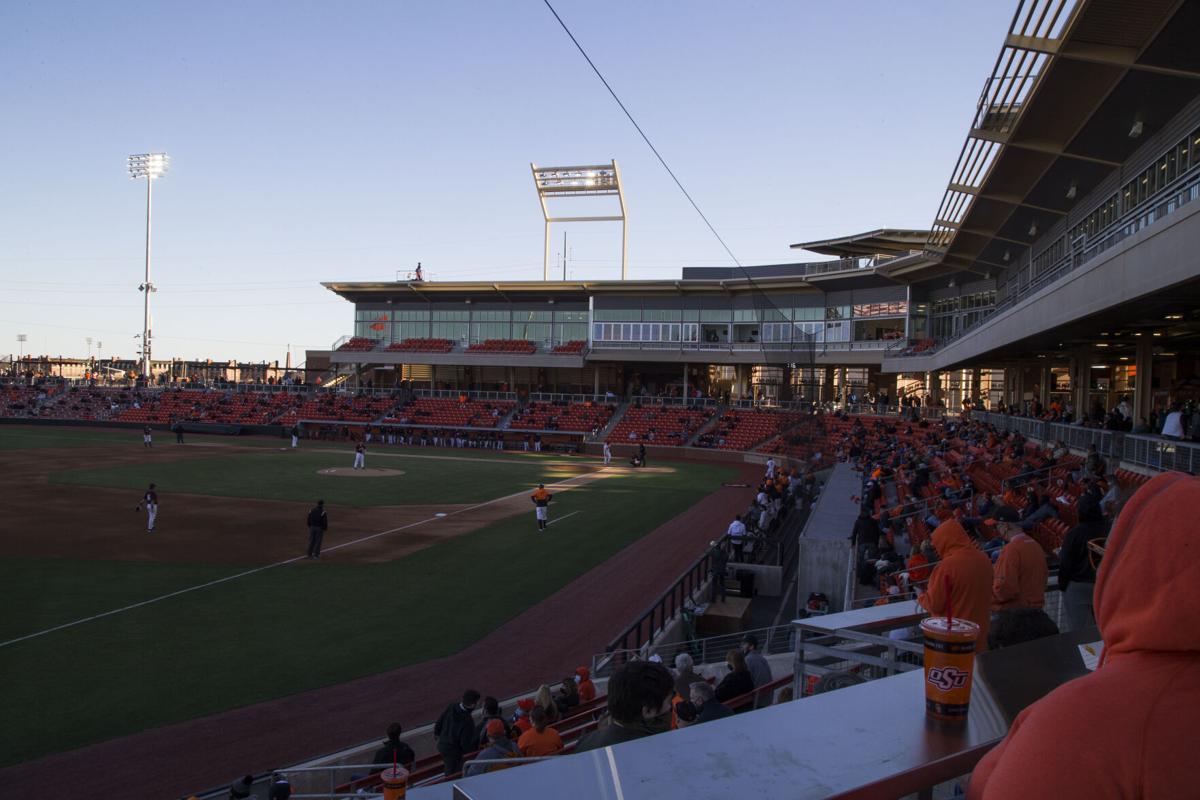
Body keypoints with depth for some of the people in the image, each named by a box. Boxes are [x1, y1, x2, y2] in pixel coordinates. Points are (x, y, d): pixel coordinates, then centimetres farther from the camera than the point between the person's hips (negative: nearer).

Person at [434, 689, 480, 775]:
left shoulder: (451, 707, -15)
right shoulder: (468, 721, -32)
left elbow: (439, 722, 1)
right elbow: (467, 744, -25)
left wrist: (437, 733, 20)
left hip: (442, 745, 7)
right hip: (454, 752, -7)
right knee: (452, 775, 12)